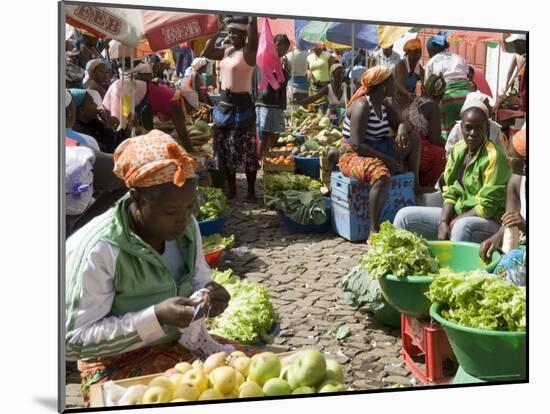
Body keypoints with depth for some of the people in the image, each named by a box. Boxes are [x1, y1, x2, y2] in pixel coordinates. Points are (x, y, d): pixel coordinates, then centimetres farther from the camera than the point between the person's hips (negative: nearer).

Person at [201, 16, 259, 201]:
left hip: (241, 105, -8)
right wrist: (216, 32, 8)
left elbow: (252, 25, -24)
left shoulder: (248, 51, -11)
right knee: (225, 150, 13)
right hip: (223, 103, 8)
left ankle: (251, 191, 9)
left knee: (246, 151, -2)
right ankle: (232, 189, 25)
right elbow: (206, 53, 13)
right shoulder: (226, 51, 11)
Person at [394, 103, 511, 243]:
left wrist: (454, 223, -14)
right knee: (405, 215, -3)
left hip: (489, 221, -7)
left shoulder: (494, 156, -15)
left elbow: (486, 207, -17)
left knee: (462, 226, -40)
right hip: (456, 215, 7)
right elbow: (450, 193, 5)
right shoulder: (457, 149, 4)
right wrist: (443, 222, -10)